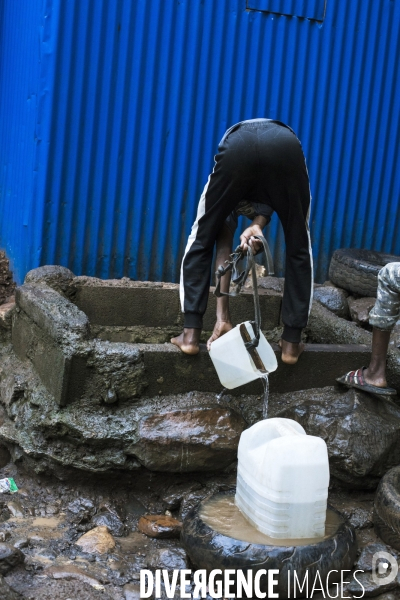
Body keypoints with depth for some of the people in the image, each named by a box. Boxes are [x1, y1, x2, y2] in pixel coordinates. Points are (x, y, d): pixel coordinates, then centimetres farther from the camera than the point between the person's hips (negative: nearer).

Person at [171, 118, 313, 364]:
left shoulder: (236, 198, 41)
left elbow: (224, 248, 35)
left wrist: (223, 317, 32)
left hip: (238, 146, 0)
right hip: (286, 145, 0)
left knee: (200, 241, 21)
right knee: (299, 249, 20)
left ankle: (191, 334, 17)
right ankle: (291, 342, 23)